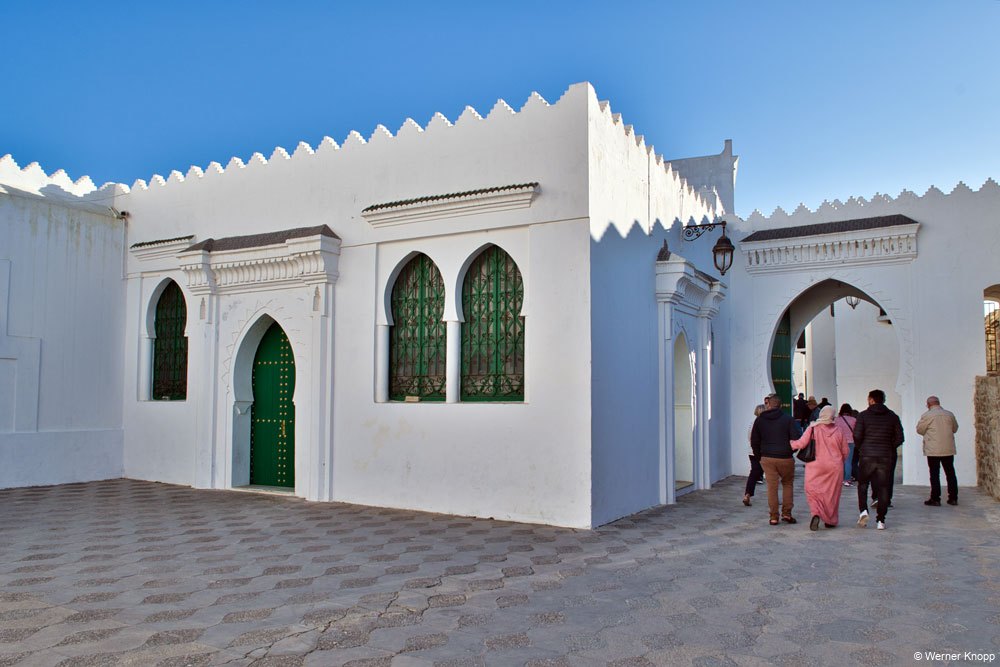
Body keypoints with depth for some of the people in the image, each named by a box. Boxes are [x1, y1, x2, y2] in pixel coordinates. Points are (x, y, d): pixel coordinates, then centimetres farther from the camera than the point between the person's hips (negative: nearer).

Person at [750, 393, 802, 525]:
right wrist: (790, 451, 9)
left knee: (772, 487, 6)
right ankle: (786, 513, 12)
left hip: (767, 458, 1)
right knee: (788, 484, 17)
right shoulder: (788, 419, -4)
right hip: (785, 458, -1)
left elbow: (754, 441, 5)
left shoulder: (759, 420, 2)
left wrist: (760, 455, 16)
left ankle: (774, 517, 7)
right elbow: (796, 439, -8)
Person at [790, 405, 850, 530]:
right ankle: (831, 521, 22)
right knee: (832, 493, 13)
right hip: (834, 467, 2)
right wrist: (842, 460, 24)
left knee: (813, 491, 5)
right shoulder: (839, 430, -2)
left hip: (815, 466, -2)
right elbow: (845, 452, 4)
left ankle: (816, 513, -19)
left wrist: (790, 445, 5)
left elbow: (801, 443, -13)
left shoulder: (813, 429, -9)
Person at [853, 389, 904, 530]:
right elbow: (899, 438, 4)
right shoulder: (893, 416, 6)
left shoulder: (863, 415, -2)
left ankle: (863, 510, -4)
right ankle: (881, 520, 5)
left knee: (862, 484, 15)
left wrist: (859, 446, 13)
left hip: (867, 456, -2)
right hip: (886, 457, 2)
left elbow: (857, 436, -7)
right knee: (883, 488, 6)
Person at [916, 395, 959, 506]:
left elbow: (919, 430, -1)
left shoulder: (927, 415, -10)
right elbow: (955, 428, 17)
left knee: (935, 474, 0)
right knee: (950, 473, 12)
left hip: (933, 450, -4)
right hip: (948, 449, 4)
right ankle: (953, 498, 16)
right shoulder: (949, 414, 4)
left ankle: (935, 499, 1)